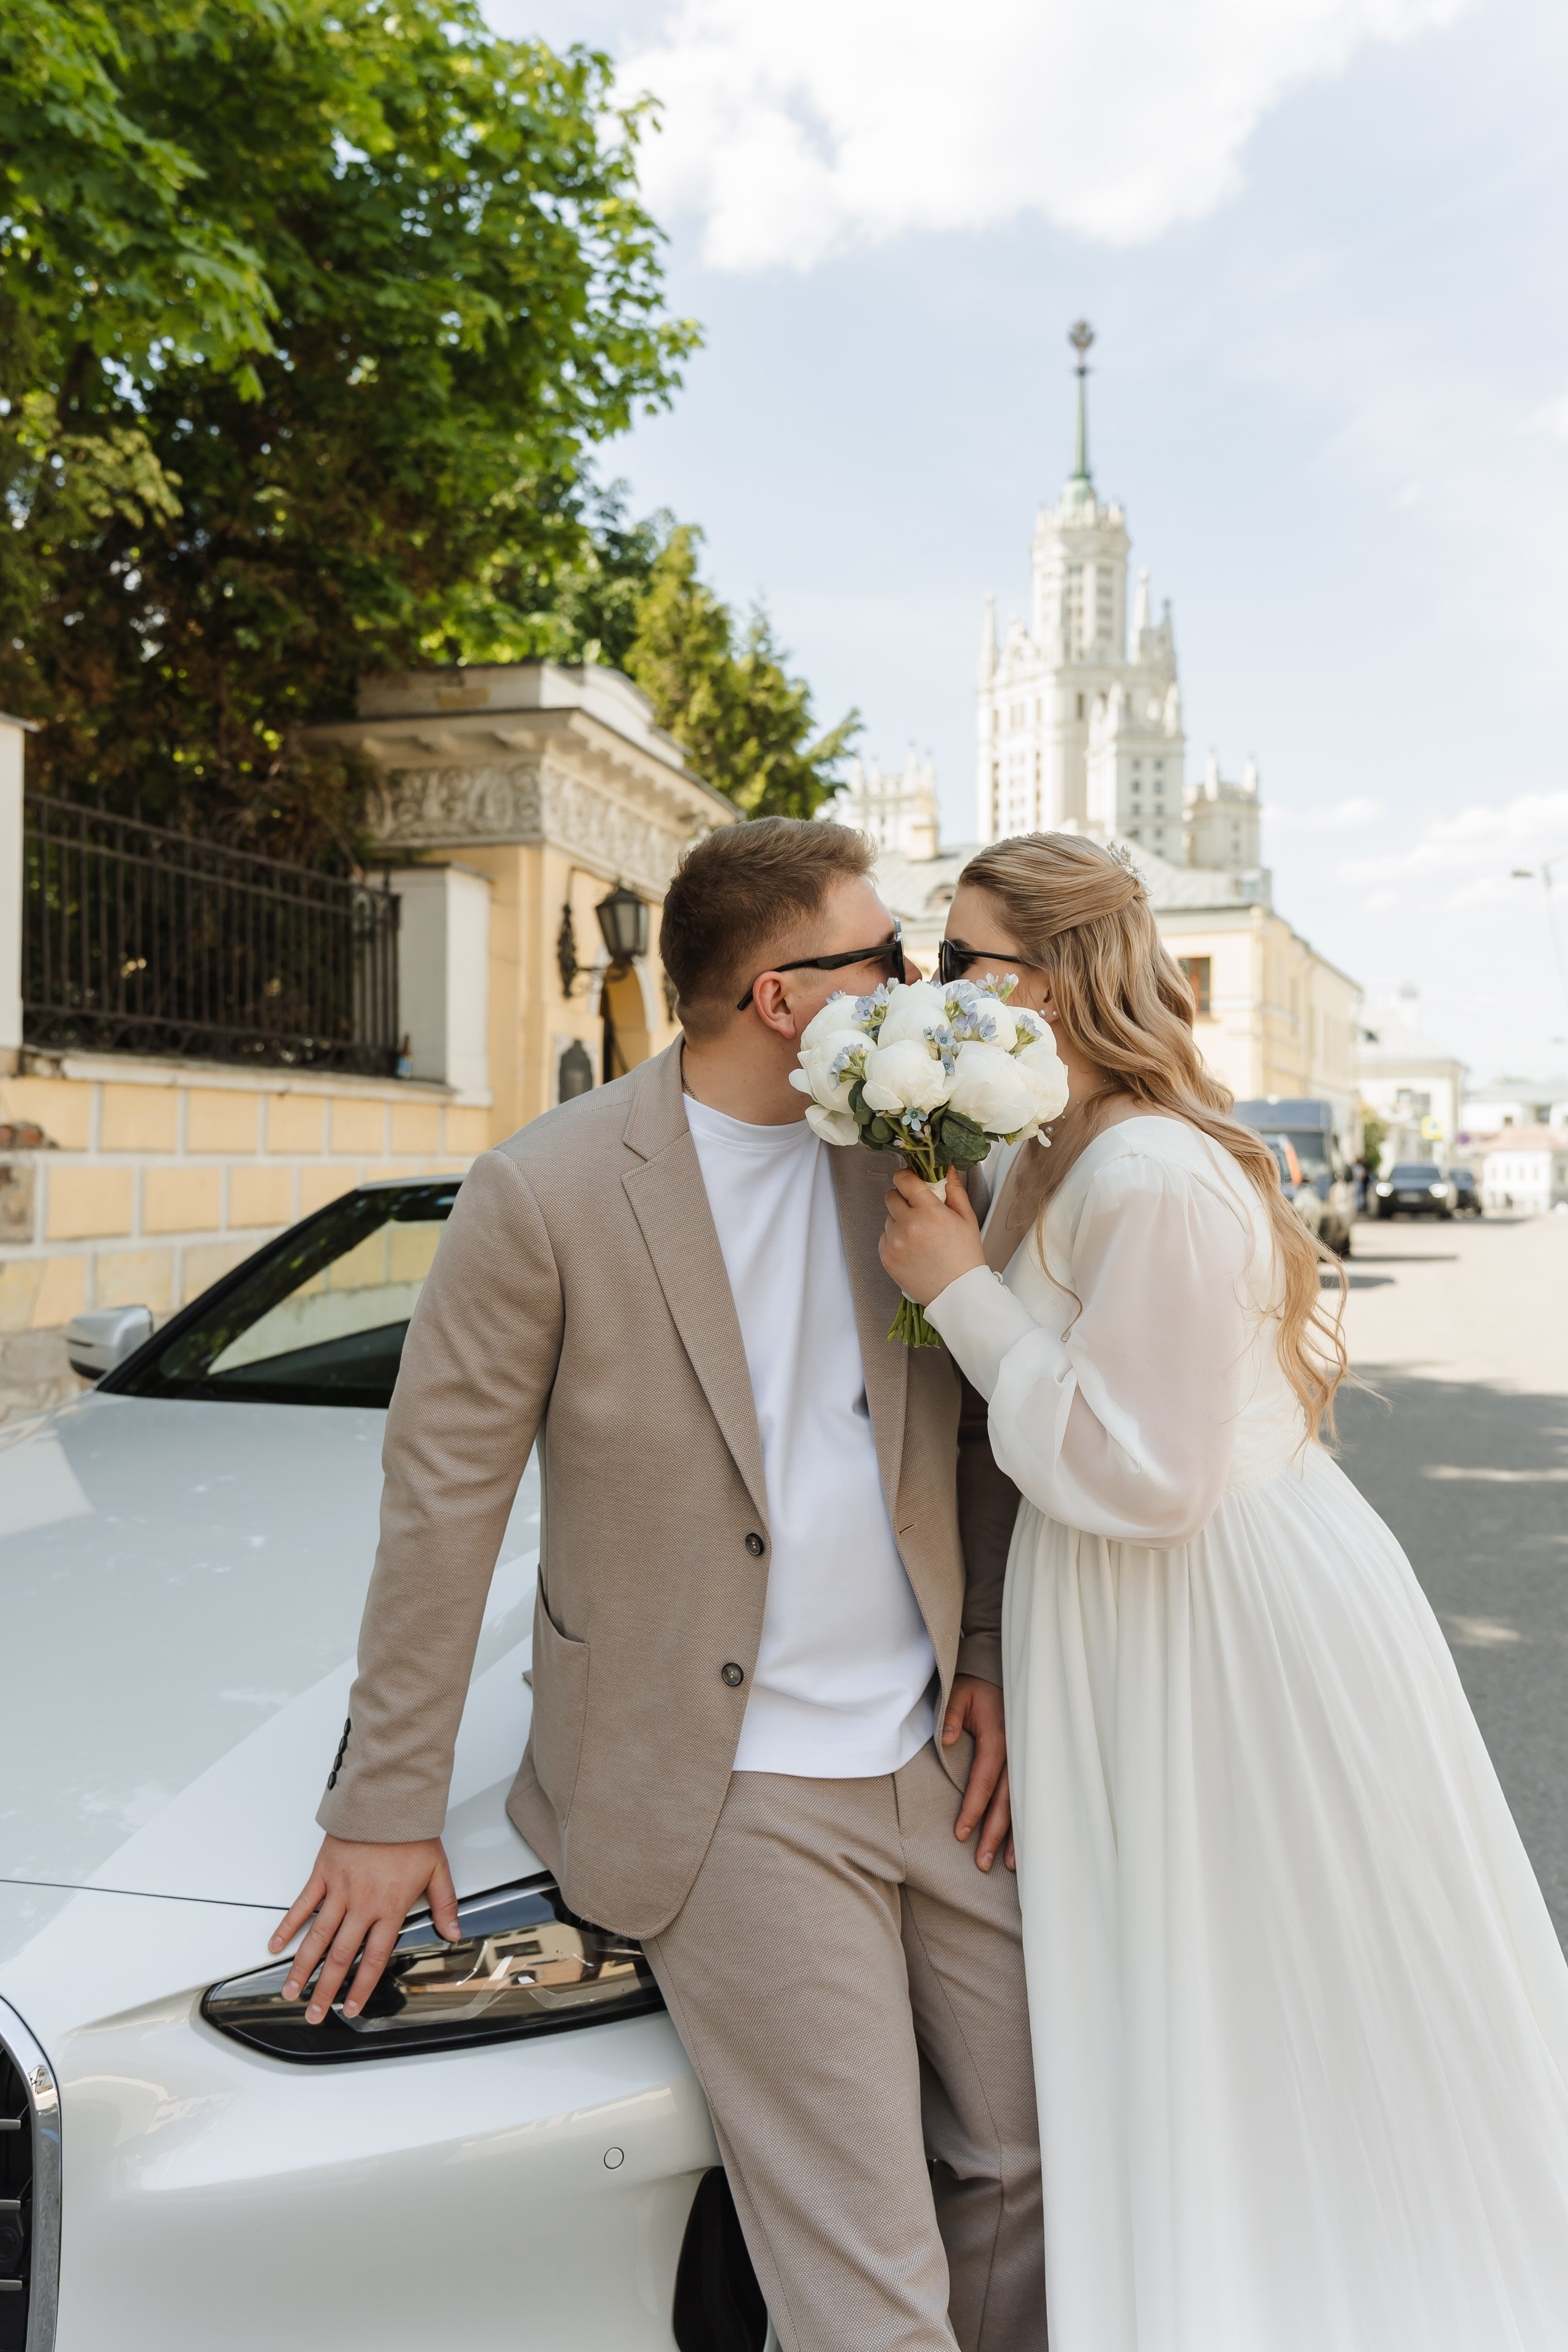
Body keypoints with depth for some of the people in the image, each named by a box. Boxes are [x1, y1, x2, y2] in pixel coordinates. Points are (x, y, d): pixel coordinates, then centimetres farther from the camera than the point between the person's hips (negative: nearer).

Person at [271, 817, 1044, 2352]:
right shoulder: (545, 1195, -14)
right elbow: (441, 1502, -8)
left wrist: (988, 1650, 1)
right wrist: (383, 1811, -4)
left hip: (942, 1766, 6)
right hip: (733, 1805, -5)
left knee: (1026, 2161, 20)